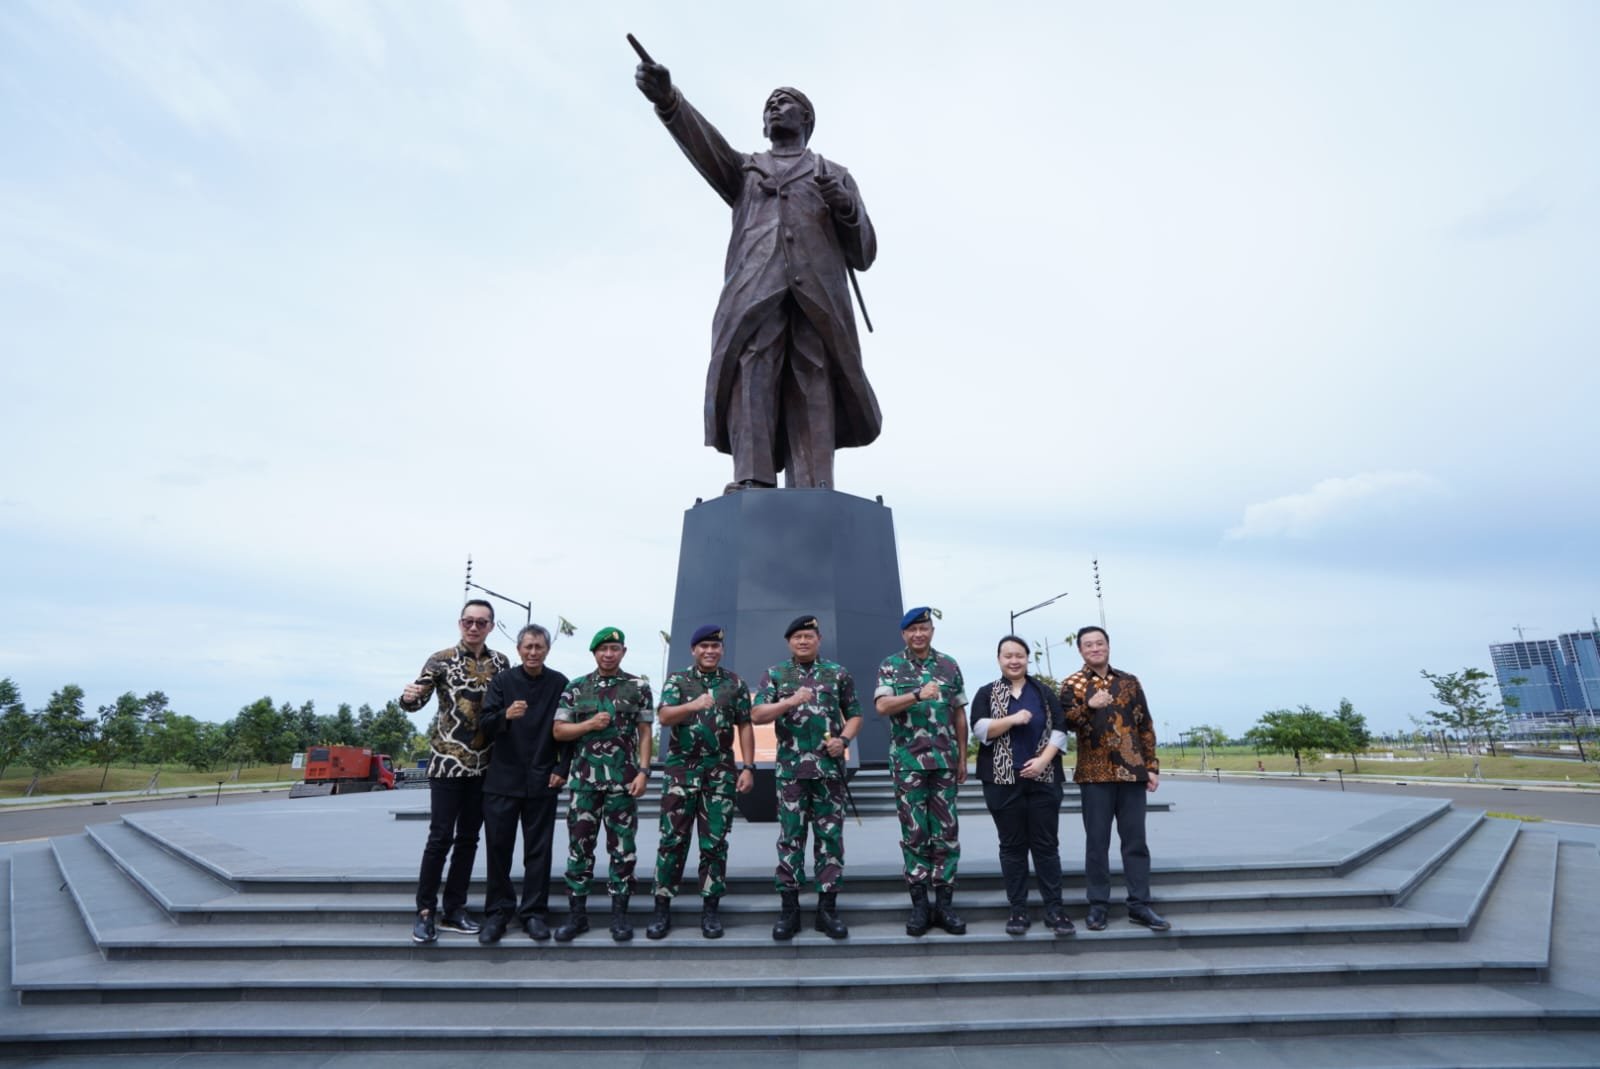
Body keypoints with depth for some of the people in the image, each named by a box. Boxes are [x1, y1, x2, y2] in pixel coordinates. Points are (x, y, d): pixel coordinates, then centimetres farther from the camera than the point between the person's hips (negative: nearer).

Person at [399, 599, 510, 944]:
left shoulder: (501, 663, 5)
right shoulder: (441, 660, -5)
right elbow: (417, 700, -14)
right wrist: (409, 697, -34)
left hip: (483, 765, 4)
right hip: (447, 761, -4)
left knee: (469, 838, 10)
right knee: (440, 837, -3)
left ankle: (454, 909, 22)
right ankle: (426, 911, 13)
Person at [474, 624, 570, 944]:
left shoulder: (559, 684, 0)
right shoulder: (502, 681, 1)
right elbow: (484, 724, -6)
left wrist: (562, 769, -3)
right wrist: (505, 715, -27)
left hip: (542, 782, 0)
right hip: (502, 779, 1)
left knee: (538, 850, 6)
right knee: (498, 846, 5)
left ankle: (534, 912, 17)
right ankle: (498, 911, 20)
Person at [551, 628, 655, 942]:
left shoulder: (639, 687, 2)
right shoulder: (575, 688, 5)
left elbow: (645, 733, 1)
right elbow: (558, 731, 3)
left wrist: (643, 771, -8)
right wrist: (590, 724, -12)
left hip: (623, 780, -1)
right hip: (584, 779, 1)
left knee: (622, 847, 5)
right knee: (579, 845, 6)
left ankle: (619, 913, 16)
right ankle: (576, 913, 19)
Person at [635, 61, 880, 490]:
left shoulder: (835, 176, 30)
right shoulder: (743, 169, 32)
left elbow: (863, 256, 20)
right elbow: (703, 142, 10)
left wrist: (848, 209, 1)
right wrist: (667, 98, -10)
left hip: (817, 295, 0)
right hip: (754, 292, 1)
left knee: (812, 389, -17)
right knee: (751, 374, -23)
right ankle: (751, 484, -33)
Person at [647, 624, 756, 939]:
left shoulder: (735, 683, 5)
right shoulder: (677, 680, 1)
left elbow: (745, 727, 5)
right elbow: (664, 717, -16)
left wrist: (748, 767, -2)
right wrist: (694, 705, -34)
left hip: (721, 774, 1)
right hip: (680, 771, -1)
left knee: (715, 842, 5)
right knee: (672, 840, 2)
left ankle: (710, 908, 16)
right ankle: (662, 907, 14)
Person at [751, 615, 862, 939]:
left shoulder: (838, 673, 8)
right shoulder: (775, 674, 6)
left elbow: (854, 715, 12)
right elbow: (756, 715, -4)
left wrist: (844, 739, -7)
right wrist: (789, 702, -18)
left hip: (830, 768, 1)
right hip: (791, 769, 0)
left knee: (830, 837, 4)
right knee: (790, 836, 3)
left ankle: (827, 908, 15)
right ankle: (789, 909, 14)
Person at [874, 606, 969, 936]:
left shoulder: (949, 666, 7)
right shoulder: (890, 666, 1)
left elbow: (960, 715, 10)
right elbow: (882, 706, -13)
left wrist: (963, 758, 8)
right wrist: (918, 694, -26)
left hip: (945, 762, 2)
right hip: (908, 763, -2)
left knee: (947, 834, 5)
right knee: (914, 834, 4)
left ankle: (944, 903, 16)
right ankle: (919, 905, 14)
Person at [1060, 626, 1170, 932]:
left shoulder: (1129, 681, 10)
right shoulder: (1073, 684, 1)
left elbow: (1146, 726, 11)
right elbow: (1064, 721, -13)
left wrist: (1152, 767, 5)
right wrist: (1089, 705, -29)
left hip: (1132, 771, 3)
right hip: (1095, 773, -3)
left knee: (1135, 840, 7)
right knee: (1097, 841, 3)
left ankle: (1139, 905, 17)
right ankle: (1097, 905, 13)